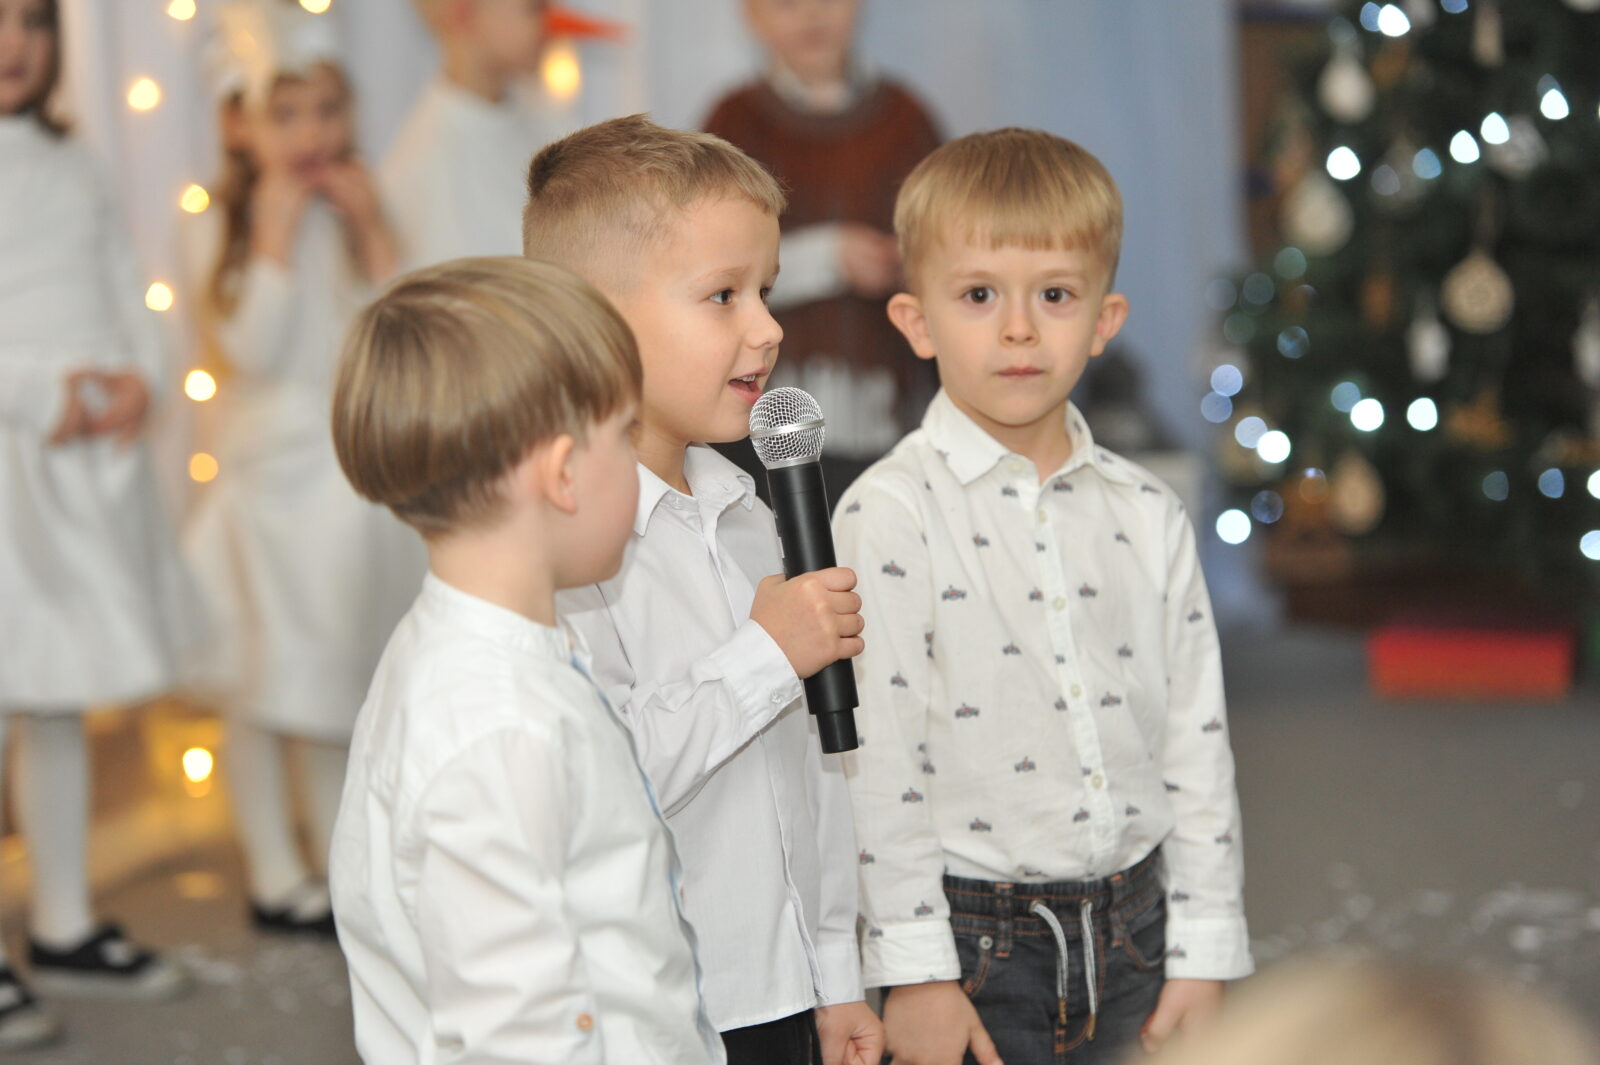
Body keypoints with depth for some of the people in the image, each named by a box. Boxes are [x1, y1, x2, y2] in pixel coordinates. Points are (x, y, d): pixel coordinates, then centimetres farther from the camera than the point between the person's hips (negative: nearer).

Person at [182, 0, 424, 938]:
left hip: (362, 475, 3)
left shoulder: (361, 214, 4)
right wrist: (277, 238, -19)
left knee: (346, 686, 12)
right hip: (271, 480, -3)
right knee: (266, 690, 4)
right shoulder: (225, 228, -6)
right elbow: (254, 350, -17)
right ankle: (276, 874, 16)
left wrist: (373, 229, -13)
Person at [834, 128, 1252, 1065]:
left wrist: (1204, 953, 4)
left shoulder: (1148, 517, 5)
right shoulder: (889, 515, -8)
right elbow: (877, 759, -11)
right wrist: (915, 970, -12)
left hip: (1132, 931, 4)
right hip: (973, 944, -4)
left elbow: (1197, 741, 7)